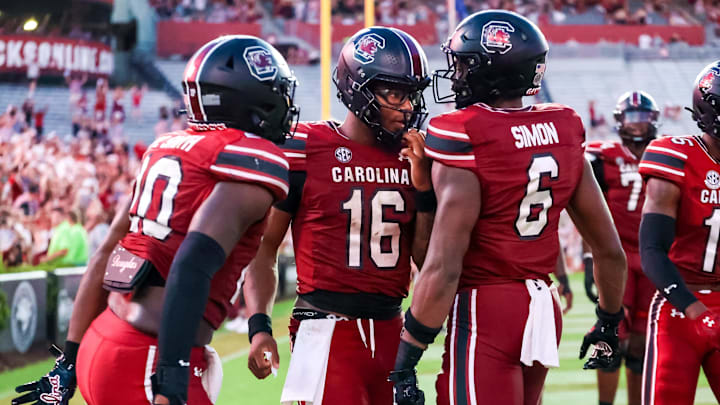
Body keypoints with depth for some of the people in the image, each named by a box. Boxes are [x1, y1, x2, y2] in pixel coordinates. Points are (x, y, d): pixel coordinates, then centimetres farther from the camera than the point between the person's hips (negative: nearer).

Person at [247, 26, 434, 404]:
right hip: (328, 329, -5)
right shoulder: (304, 150, -7)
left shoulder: (412, 157, 8)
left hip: (390, 330, 5)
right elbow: (263, 247, -1)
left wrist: (423, 185, -4)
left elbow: (427, 259, 8)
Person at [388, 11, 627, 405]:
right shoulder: (564, 134, 5)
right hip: (543, 309, 7)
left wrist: (404, 361, -13)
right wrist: (609, 321, 26)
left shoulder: (464, 143, -14)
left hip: (484, 313, -7)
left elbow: (443, 268, -19)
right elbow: (610, 251, 11)